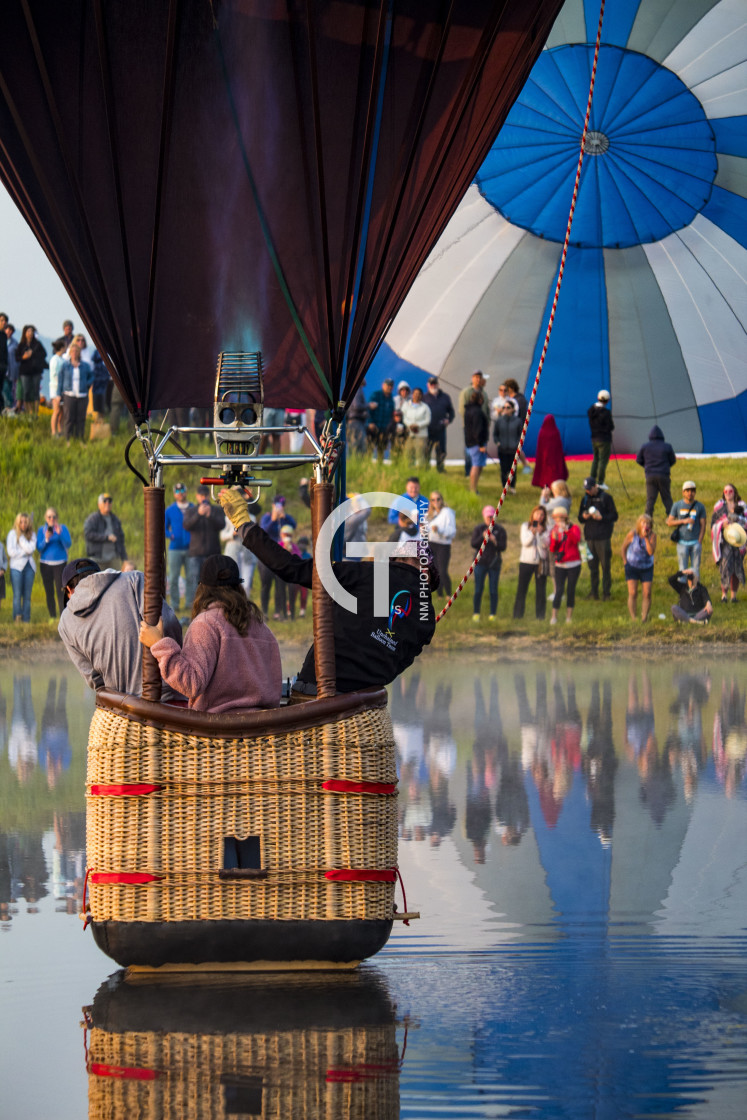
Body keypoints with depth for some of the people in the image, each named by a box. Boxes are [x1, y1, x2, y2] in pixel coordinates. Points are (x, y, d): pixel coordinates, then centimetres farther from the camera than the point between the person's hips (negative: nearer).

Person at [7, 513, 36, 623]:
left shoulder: (32, 535, 10)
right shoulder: (12, 534, 3)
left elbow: (31, 549, -8)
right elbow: (11, 552, -6)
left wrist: (21, 537, -6)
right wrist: (26, 551, -4)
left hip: (29, 566, 2)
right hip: (17, 566, -2)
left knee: (27, 596, 0)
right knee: (17, 595, -9)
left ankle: (26, 620, 1)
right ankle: (17, 619, -10)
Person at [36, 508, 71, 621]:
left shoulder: (63, 528, 1)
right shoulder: (42, 530, 5)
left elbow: (68, 545, -8)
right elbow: (39, 548, -1)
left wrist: (60, 534, -23)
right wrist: (46, 539, -19)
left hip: (60, 563, -2)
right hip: (46, 564, 2)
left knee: (60, 591, -10)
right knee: (49, 592, 3)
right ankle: (52, 617, 8)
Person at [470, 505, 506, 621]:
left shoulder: (500, 530, 2)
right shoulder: (478, 529, 3)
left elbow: (503, 547, -4)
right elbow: (473, 544, -6)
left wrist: (495, 541, -23)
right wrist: (482, 537, -22)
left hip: (494, 563, 0)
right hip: (480, 563, 0)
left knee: (493, 590, 1)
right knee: (478, 589, -1)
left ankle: (493, 614, 8)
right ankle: (476, 614, 9)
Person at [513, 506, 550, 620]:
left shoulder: (546, 529, 4)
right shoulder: (525, 527, 5)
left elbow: (546, 544, -6)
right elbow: (525, 542, -6)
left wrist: (540, 533, -20)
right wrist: (532, 533, -24)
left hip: (541, 562, 0)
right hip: (526, 561, 0)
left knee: (541, 590, 1)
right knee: (521, 589, -1)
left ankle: (540, 615, 7)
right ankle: (518, 615, 6)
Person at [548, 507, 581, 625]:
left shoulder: (574, 528, 0)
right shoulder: (554, 531, 8)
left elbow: (576, 540, -22)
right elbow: (552, 550, 2)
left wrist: (567, 530, -36)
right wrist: (554, 540, -17)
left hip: (573, 565, -1)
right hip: (560, 565, 1)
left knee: (571, 590, 1)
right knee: (559, 590, -9)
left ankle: (569, 617, 9)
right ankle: (554, 616, -8)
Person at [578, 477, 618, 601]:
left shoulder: (606, 497, 0)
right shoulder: (585, 499, 15)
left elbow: (614, 516, -1)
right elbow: (580, 517, 20)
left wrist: (602, 517, -17)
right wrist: (583, 517, -4)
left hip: (603, 537, -5)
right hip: (589, 537, 5)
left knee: (605, 566, -5)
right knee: (592, 566, 5)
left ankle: (606, 593, 0)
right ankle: (594, 592, 11)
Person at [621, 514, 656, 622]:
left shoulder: (652, 535, -9)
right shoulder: (632, 534, -12)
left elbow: (651, 552, -21)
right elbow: (623, 549, 1)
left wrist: (646, 538, -27)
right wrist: (625, 562, -2)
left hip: (646, 568, 1)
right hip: (632, 567, -1)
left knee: (647, 594, -7)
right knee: (632, 593, -9)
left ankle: (644, 618, -1)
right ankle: (633, 619, -5)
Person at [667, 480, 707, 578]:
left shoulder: (700, 506, 3)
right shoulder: (677, 506, 4)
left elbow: (703, 525, 2)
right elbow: (669, 522, 3)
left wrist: (700, 542, -6)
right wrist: (683, 521, -12)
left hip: (695, 542, 0)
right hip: (682, 542, 0)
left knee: (695, 568, 1)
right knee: (683, 568, 0)